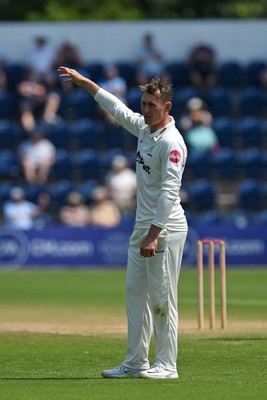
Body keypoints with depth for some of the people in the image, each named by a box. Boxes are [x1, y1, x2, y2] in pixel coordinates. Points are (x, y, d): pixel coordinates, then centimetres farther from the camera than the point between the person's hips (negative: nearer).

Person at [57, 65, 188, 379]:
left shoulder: (171, 142, -18)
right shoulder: (145, 128, 9)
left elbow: (169, 192, -24)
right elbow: (117, 108, 25)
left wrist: (153, 235, -28)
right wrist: (84, 82, 26)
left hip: (166, 230, -10)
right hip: (142, 227, 10)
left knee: (162, 298, -7)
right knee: (135, 293, 9)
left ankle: (167, 365, -2)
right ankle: (135, 362, 13)